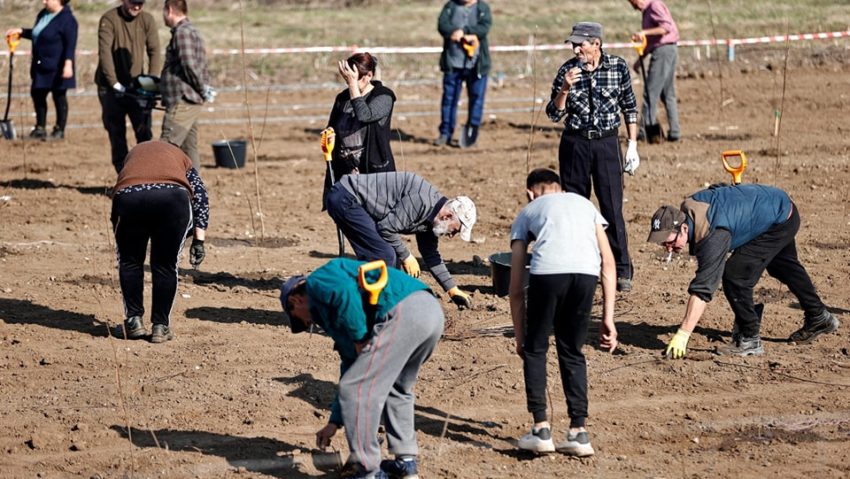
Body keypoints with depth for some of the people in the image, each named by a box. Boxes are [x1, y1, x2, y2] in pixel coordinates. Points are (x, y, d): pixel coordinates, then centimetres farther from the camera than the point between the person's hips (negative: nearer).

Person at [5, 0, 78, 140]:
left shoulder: (67, 19, -15)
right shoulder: (43, 15, 11)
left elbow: (70, 44, -21)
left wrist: (68, 63, -28)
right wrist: (21, 32, 21)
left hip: (57, 68, -9)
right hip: (41, 66, 9)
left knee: (59, 97, 2)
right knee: (37, 94, 11)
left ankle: (59, 130, 12)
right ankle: (40, 128, 22)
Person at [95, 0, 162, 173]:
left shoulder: (147, 20, 0)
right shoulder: (109, 19, -10)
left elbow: (154, 52, -3)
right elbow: (104, 52, -18)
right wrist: (114, 83, -24)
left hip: (136, 85, 2)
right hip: (111, 87, -2)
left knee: (144, 131, -5)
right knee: (116, 133, 2)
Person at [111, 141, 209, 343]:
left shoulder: (133, 154, 42)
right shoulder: (179, 157, 37)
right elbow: (200, 194, 20)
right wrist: (198, 240, 16)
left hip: (128, 196, 1)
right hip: (173, 196, -1)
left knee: (129, 261, 22)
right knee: (165, 265, 17)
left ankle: (134, 321, 22)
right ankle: (161, 326, 18)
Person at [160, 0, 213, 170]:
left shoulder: (182, 32, -13)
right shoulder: (191, 31, 20)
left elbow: (190, 65, -20)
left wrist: (203, 89, -13)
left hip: (182, 102, -10)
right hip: (191, 102, 10)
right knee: (189, 148, 10)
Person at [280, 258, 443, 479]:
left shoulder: (317, 282, 12)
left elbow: (345, 292, -13)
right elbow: (351, 366, 40)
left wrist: (360, 338, -4)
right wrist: (334, 422, 45)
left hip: (402, 314, -10)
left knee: (356, 390, -1)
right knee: (396, 388, 30)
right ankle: (406, 460, 31)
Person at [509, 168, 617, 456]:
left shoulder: (527, 213, 30)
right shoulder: (584, 203, 36)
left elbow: (516, 288, 26)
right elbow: (608, 264, 24)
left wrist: (520, 337, 33)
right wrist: (608, 319, 23)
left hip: (547, 271, -2)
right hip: (586, 273, 2)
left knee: (535, 349, 17)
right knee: (572, 352, 19)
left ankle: (541, 429, 12)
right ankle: (578, 432, 14)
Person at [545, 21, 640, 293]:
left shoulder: (618, 67, -3)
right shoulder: (568, 71, -2)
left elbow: (630, 108, 7)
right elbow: (554, 115, 0)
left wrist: (633, 146, 3)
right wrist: (564, 89, -17)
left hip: (606, 143, -1)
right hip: (574, 144, 1)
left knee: (612, 209, -4)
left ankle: (622, 272, 4)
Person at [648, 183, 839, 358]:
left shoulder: (713, 236, -39)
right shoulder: (688, 206, -15)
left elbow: (702, 289, -42)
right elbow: (719, 189, 7)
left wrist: (682, 335, -44)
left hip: (781, 221, -10)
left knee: (734, 276, -20)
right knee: (784, 267, 32)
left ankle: (749, 340, -6)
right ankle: (819, 318, 54)